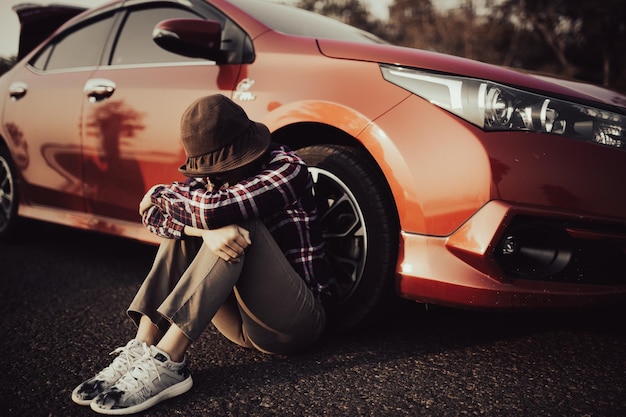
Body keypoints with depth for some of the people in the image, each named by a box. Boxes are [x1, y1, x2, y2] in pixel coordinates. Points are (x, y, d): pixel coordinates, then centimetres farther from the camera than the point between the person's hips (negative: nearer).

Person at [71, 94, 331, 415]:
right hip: (245, 323, 6)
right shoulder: (212, 174, 3)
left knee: (239, 222, -29)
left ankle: (166, 363, -32)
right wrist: (206, 229, -33)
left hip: (297, 320, -6)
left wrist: (161, 194, -11)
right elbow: (152, 214, -13)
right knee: (183, 223, -7)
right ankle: (140, 350, -19)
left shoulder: (286, 167, -16)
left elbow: (212, 209, -31)